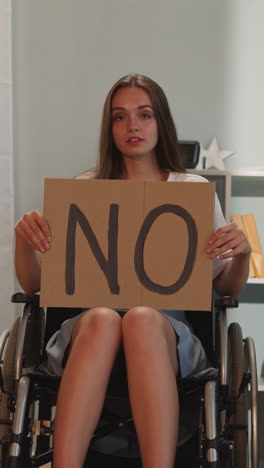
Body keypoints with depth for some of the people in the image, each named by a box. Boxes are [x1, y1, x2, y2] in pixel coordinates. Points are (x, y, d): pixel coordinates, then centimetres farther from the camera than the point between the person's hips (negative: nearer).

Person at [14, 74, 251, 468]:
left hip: (170, 336, 0)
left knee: (144, 319, -38)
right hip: (84, 333, 0)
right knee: (102, 318, -38)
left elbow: (227, 289, 19)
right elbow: (32, 285, 15)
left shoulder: (195, 189, 17)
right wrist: (24, 238, -7)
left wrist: (241, 253, -5)